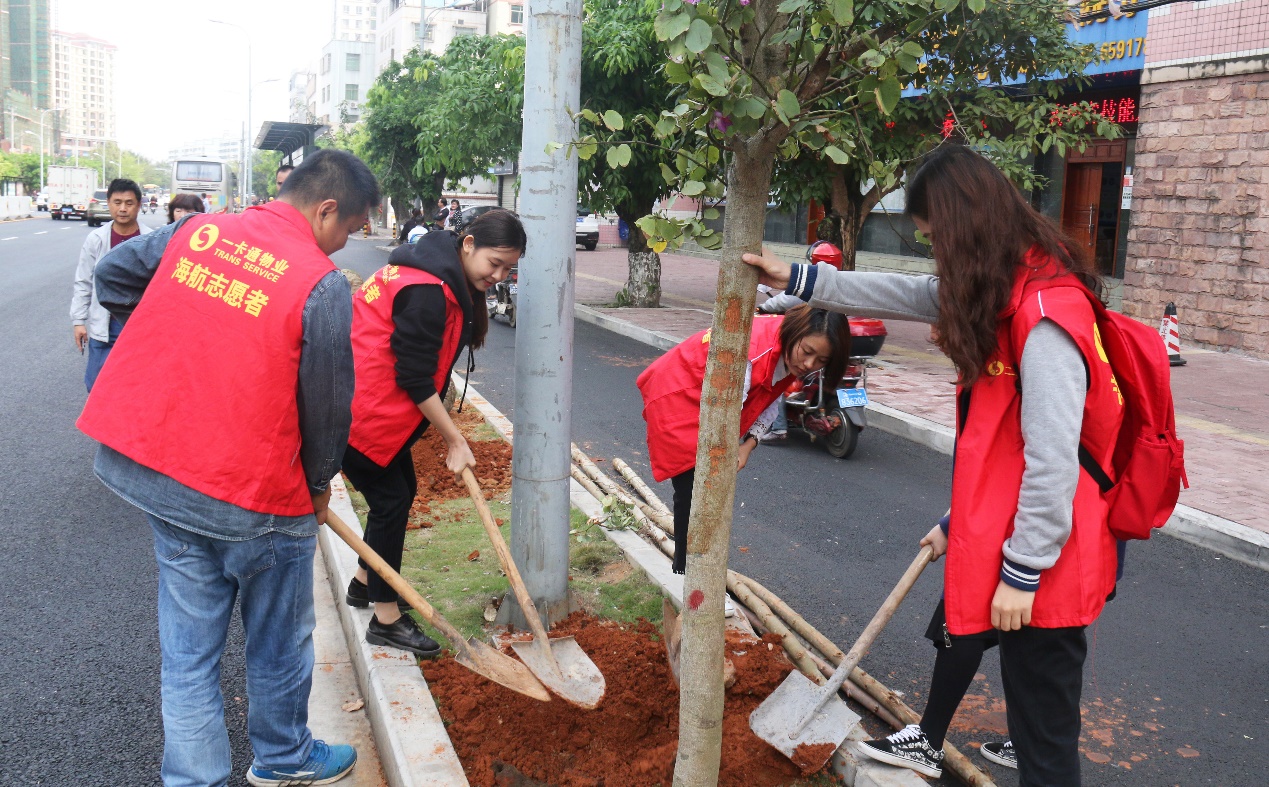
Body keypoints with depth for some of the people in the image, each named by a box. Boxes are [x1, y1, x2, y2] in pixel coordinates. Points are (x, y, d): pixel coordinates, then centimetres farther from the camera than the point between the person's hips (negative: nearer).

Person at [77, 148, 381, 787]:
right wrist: (319, 484, 8)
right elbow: (328, 405, -10)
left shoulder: (197, 230, 2)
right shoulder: (323, 285, -15)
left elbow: (113, 275, 17)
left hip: (150, 464, 6)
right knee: (279, 642, 19)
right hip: (256, 495, -5)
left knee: (188, 648, 17)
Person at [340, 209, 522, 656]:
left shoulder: (451, 281, 7)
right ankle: (386, 620, 10)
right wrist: (455, 440, -15)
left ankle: (364, 584, 38)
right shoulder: (425, 292, -26)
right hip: (361, 413, -10)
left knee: (402, 490, 17)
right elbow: (416, 380, -23)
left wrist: (451, 436, 9)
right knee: (391, 500, -3)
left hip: (386, 409, 10)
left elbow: (425, 369, 13)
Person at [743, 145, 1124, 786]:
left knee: (1043, 717, 5)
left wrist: (1021, 572, -19)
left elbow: (1052, 458, -25)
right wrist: (797, 279, 17)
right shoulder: (1004, 289, 6)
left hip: (1044, 560, -10)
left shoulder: (1045, 315, -24)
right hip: (1015, 532, 10)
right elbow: (903, 295, 16)